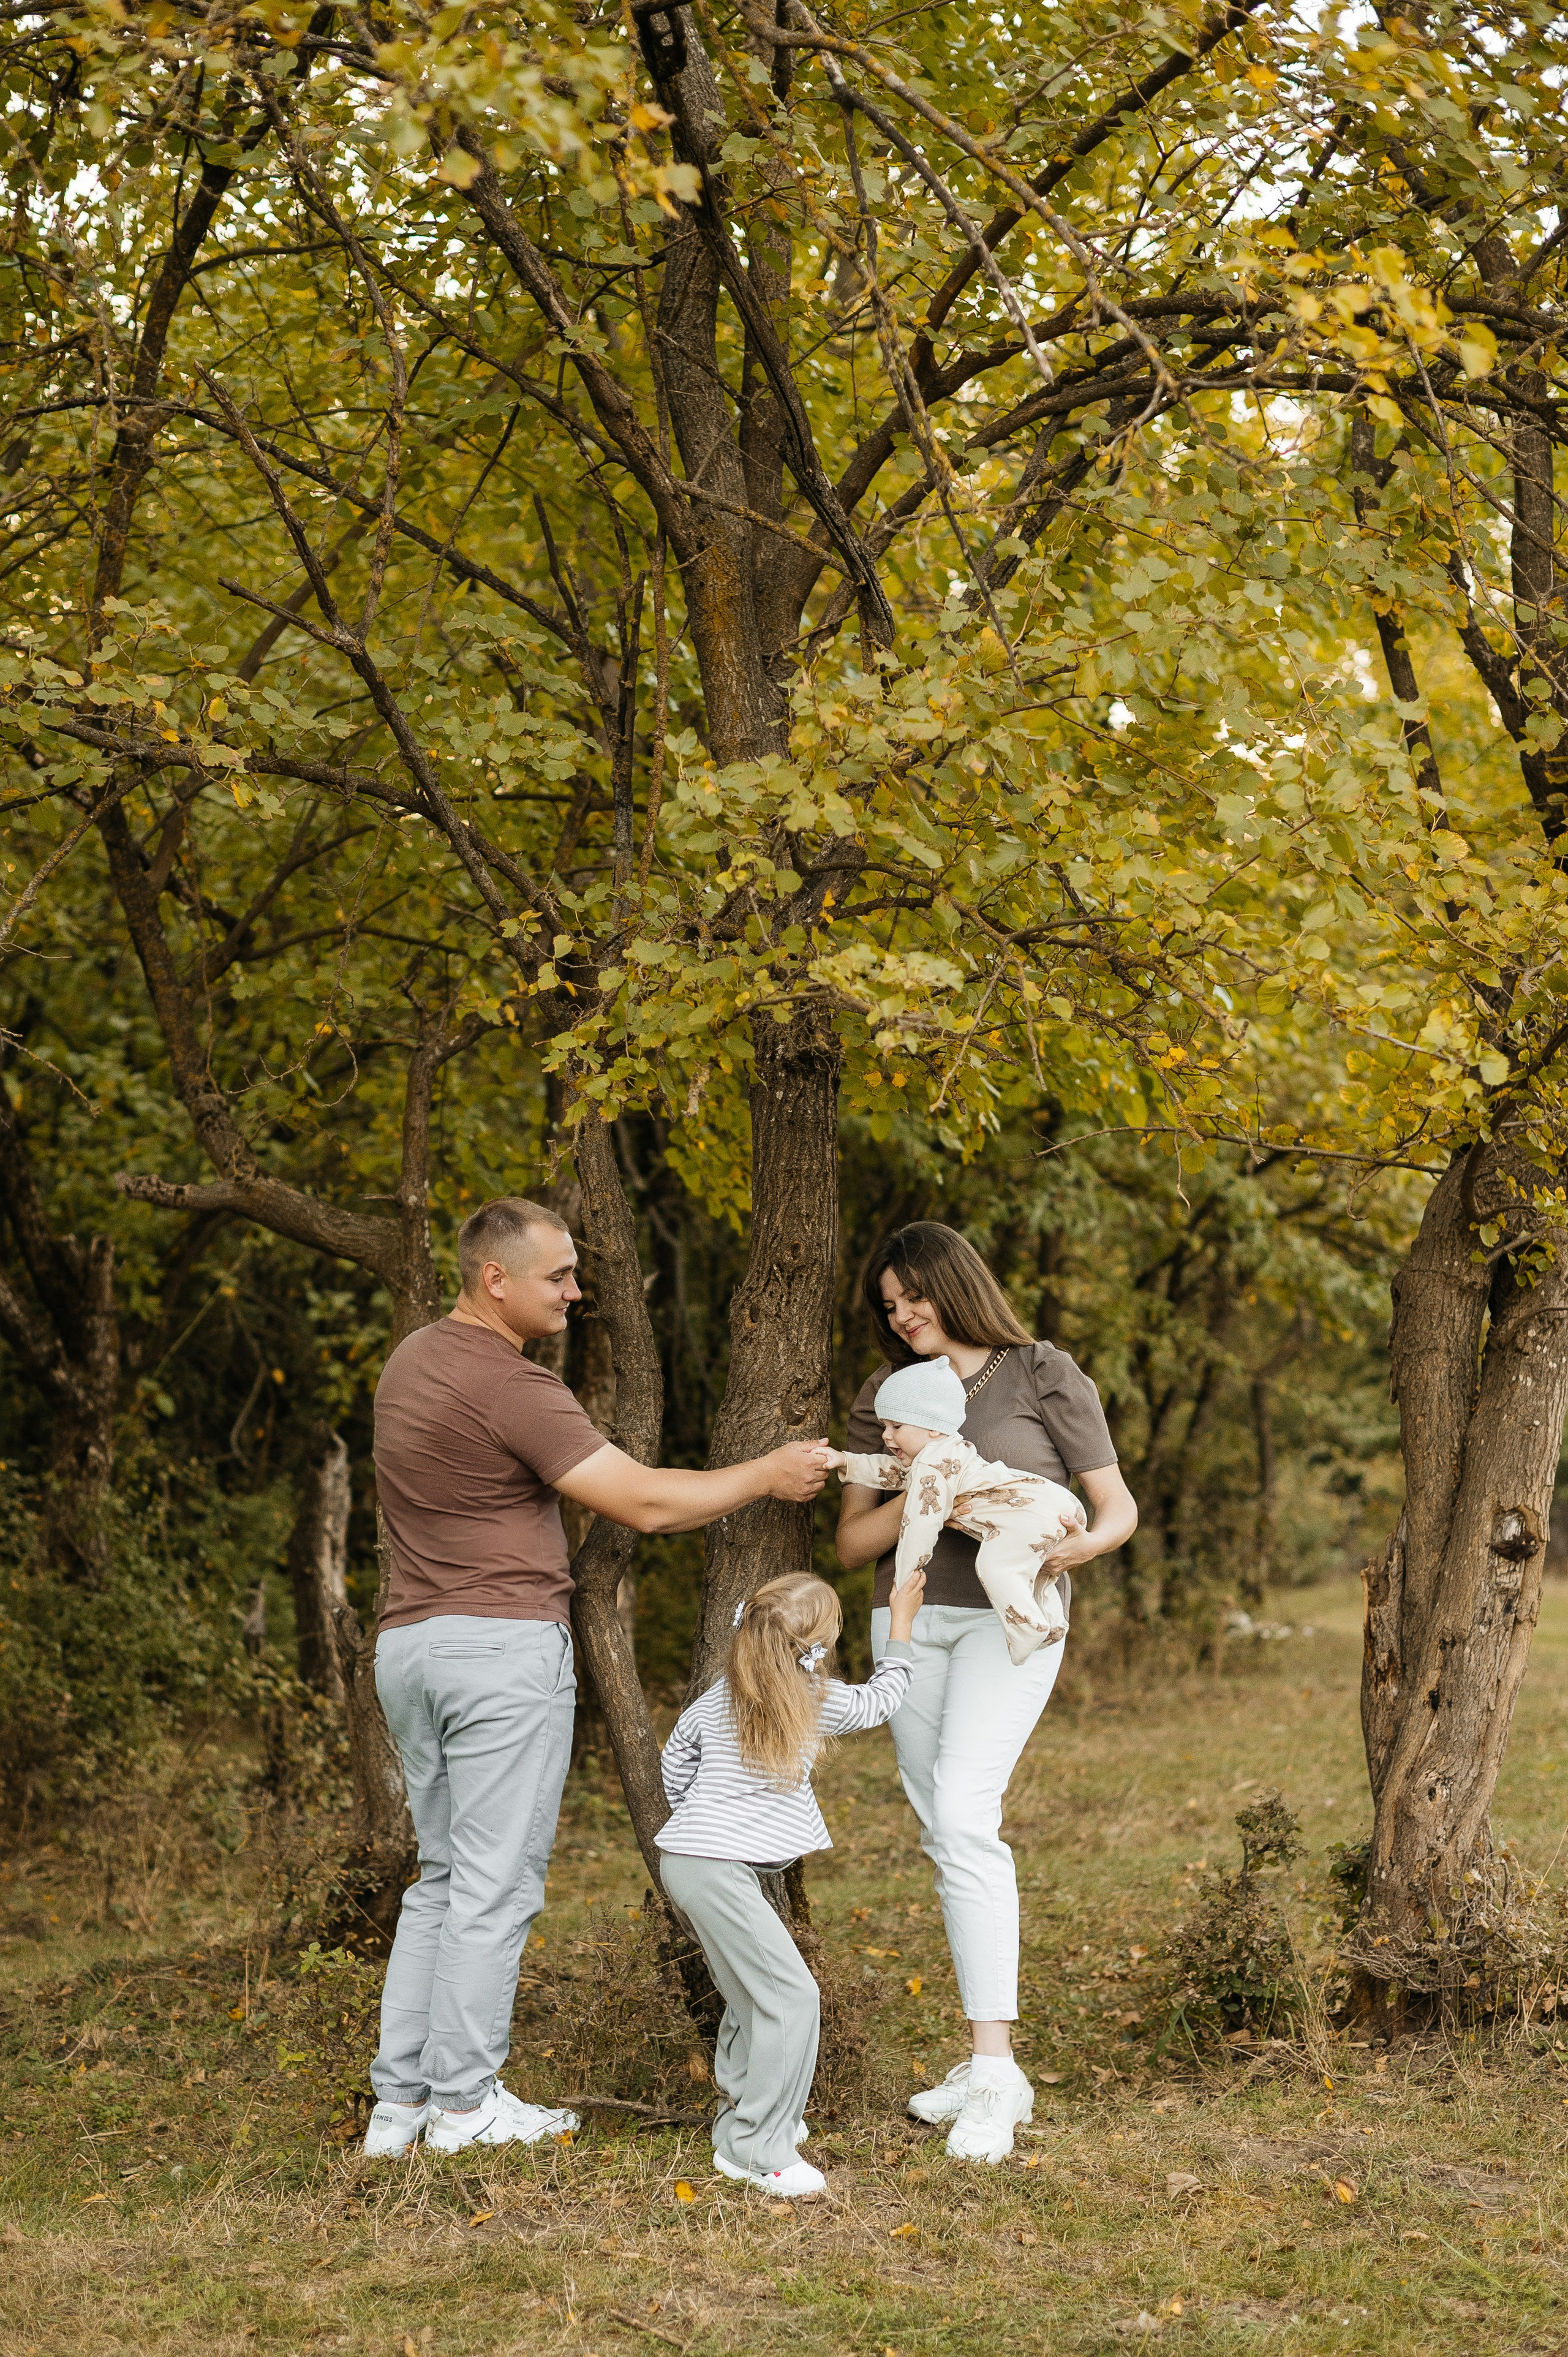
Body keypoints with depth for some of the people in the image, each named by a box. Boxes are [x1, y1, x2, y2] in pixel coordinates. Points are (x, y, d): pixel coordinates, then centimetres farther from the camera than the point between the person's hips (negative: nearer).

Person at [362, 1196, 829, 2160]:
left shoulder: (413, 1360, 12)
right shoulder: (512, 1387, -17)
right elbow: (646, 1503, -16)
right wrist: (766, 1475, -5)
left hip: (410, 1645, 9)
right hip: (504, 1646, -9)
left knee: (442, 1878, 14)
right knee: (494, 1884, -1)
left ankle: (400, 2098, 13)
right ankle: (464, 2101, 4)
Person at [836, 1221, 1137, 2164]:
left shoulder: (1045, 1376, 1)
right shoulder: (884, 1396, 13)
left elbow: (1119, 1505, 1)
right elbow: (853, 1543, 9)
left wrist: (1087, 1542, -22)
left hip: (1009, 1616, -5)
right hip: (909, 1618, 5)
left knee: (963, 1815, -22)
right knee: (949, 1836, 6)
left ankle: (992, 2070, -22)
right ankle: (994, 2069, 14)